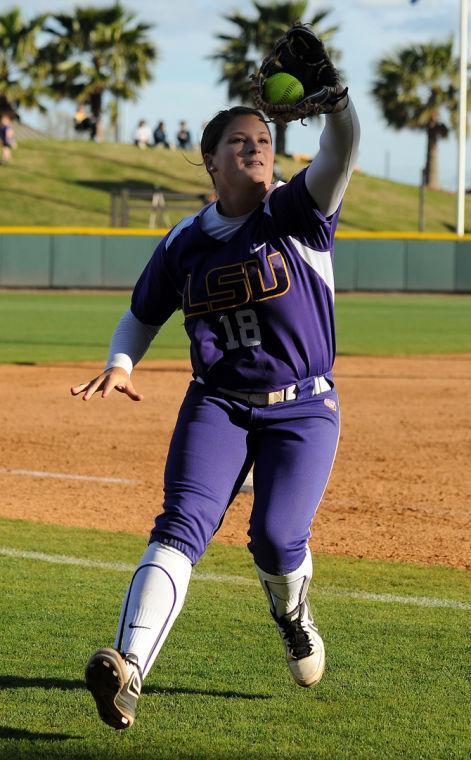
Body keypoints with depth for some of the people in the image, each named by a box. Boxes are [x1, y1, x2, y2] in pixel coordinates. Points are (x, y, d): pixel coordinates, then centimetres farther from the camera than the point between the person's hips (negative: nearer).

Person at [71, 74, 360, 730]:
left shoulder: (298, 214, -4)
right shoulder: (184, 244, 5)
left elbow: (340, 155, -24)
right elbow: (143, 315, 19)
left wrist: (335, 97, -45)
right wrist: (120, 364, -3)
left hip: (304, 411, -2)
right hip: (217, 406, 2)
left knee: (277, 540, -14)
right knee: (181, 526, -18)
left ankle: (292, 615, 25)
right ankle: (128, 668, -34)